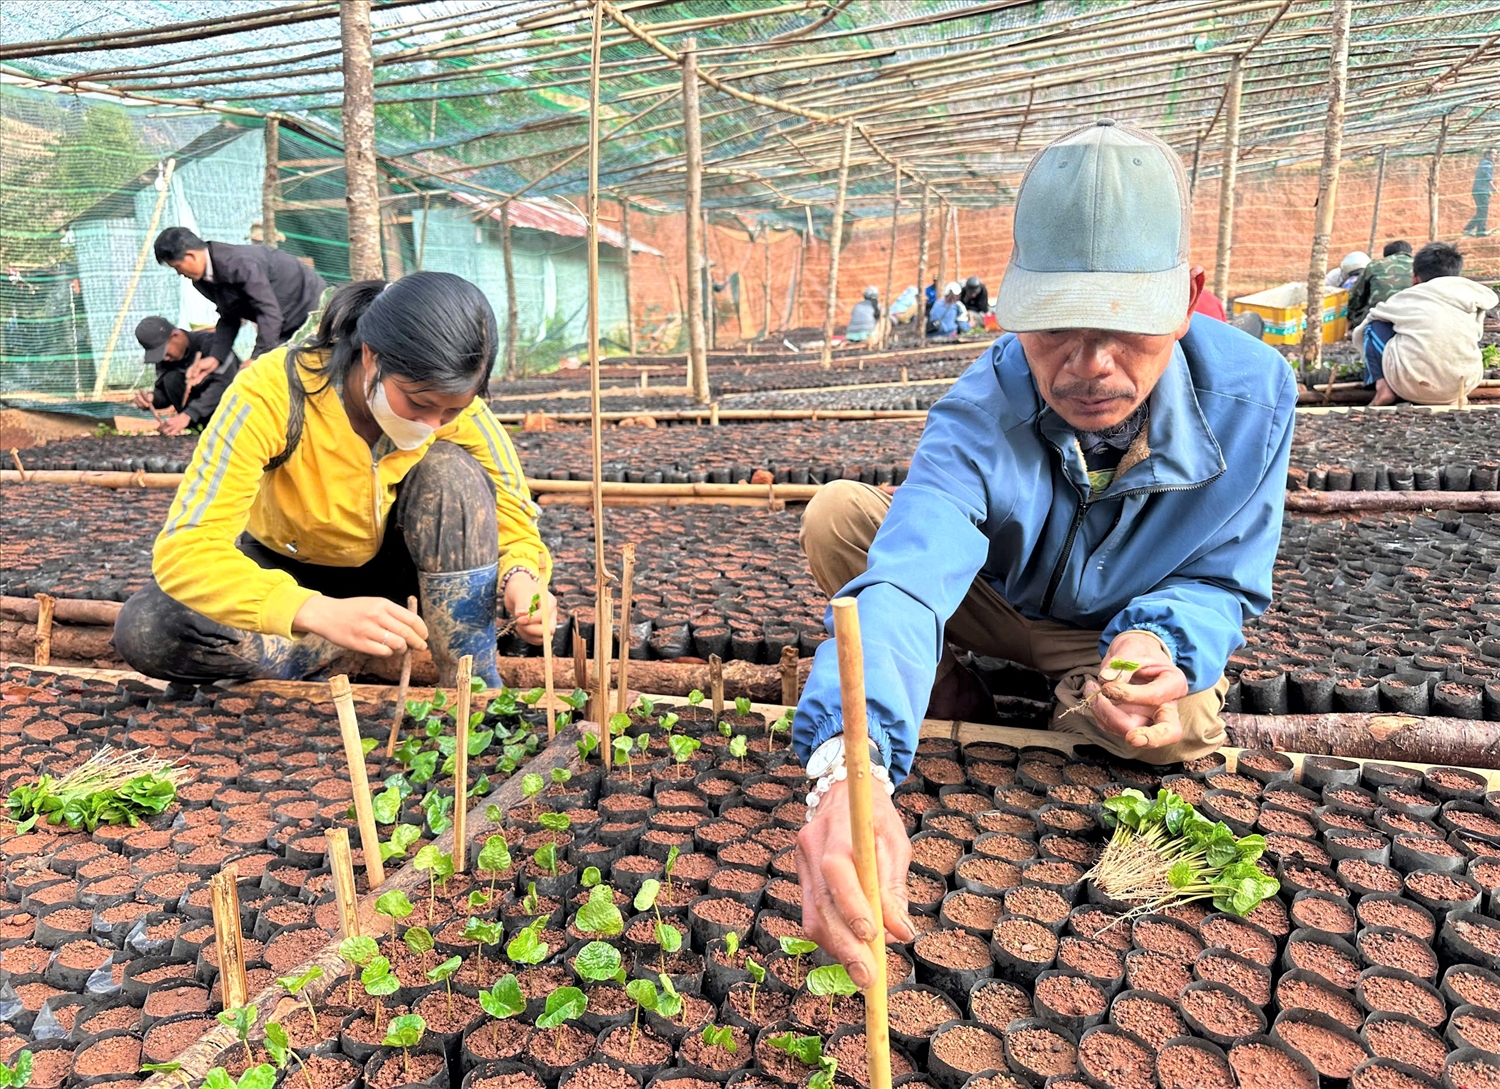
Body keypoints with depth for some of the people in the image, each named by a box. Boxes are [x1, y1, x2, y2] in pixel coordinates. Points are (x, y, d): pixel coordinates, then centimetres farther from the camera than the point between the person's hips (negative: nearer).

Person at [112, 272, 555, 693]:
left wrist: (520, 580, -40)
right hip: (287, 571, -1)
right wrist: (322, 613, -55)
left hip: (391, 565, 1)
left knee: (453, 471, -29)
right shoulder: (273, 394, -32)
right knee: (143, 632, -28)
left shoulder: (454, 399, -23)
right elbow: (183, 550, -38)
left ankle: (470, 683, -24)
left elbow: (515, 521, -14)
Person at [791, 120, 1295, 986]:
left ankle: (1070, 709, 5)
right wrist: (848, 768, -70)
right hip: (993, 603, 0)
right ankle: (957, 706, 2)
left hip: (1119, 635, 1)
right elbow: (905, 581, -51)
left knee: (1178, 729, -33)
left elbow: (1226, 581, -13)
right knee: (836, 516, -21)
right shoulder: (981, 413, -34)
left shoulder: (1252, 391, -27)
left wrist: (1163, 642, -38)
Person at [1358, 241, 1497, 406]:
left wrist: (1361, 332, 46)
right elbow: (1476, 334, 24)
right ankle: (1454, 396, 10)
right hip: (1465, 384, 3)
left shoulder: (1409, 297, 7)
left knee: (1375, 324, 16)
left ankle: (1383, 387, -3)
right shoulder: (1473, 300, 13)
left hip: (1412, 385, -3)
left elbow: (1373, 315, 23)